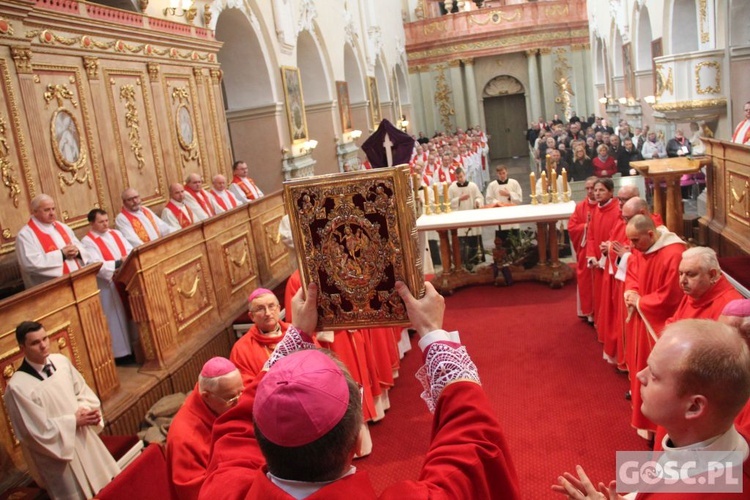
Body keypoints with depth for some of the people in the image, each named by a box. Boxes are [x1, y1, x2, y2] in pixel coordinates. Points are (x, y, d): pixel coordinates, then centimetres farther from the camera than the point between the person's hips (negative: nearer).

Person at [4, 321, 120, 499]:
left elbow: (82, 390, 7)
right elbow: (40, 431, -20)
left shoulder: (61, 361, -6)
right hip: (59, 453, -6)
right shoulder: (17, 386, -23)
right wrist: (74, 421, -17)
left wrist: (88, 409, -12)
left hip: (86, 438, 6)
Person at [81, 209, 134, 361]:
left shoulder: (116, 233, 14)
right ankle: (121, 351, 8)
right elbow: (96, 266, -18)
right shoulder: (87, 242, -7)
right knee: (116, 317, 0)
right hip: (108, 285, -6)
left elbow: (130, 250, 9)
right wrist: (118, 263, -25)